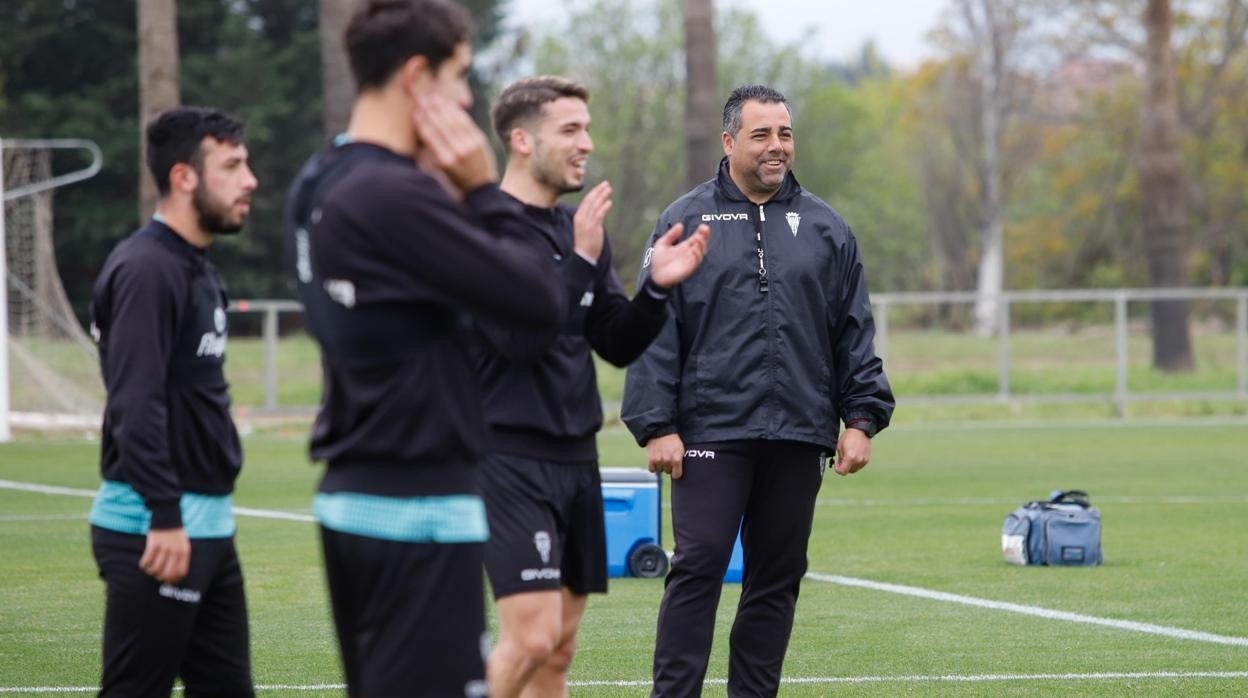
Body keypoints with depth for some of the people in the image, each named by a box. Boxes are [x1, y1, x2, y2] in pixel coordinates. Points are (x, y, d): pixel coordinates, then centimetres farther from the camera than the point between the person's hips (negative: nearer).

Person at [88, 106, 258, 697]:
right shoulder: (147, 270, -14)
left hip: (207, 525, 10)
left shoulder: (197, 270, 16)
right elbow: (136, 406, -22)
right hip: (155, 530, -10)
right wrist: (165, 517, -26)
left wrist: (201, 516, 20)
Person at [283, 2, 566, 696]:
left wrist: (451, 192, 3)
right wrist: (484, 190, -6)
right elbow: (540, 299, -16)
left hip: (354, 497, 10)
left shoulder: (319, 190, 10)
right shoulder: (394, 197, -19)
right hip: (419, 508, -10)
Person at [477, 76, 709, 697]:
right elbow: (518, 338, -21)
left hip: (575, 457, 8)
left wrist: (656, 287, -3)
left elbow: (617, 344, 14)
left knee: (559, 648, 8)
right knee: (532, 636, -18)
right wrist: (581, 260, -22)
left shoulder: (577, 228, 13)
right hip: (510, 457, -8)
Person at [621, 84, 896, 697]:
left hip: (798, 438, 3)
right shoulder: (686, 222, 4)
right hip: (711, 433, -3)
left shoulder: (825, 229, 12)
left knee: (777, 578, 7)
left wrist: (860, 418, 5)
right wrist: (656, 426, -7)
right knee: (697, 569, -7)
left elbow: (855, 334, 13)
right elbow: (655, 334, 0)